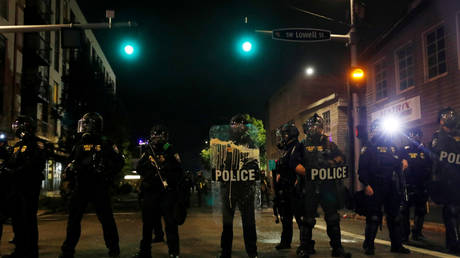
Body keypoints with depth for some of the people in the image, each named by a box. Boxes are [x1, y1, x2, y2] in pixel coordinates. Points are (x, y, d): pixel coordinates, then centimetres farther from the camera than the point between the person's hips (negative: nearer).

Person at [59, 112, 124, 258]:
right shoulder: (79, 144, 13)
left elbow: (119, 161, 3)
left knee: (106, 218, 0)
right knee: (74, 218, 7)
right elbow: (71, 164, 20)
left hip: (99, 188, -4)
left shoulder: (106, 144, 1)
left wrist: (108, 177, -4)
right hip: (80, 187, 4)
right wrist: (67, 178, 8)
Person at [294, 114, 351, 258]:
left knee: (333, 218, 5)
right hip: (310, 188, -1)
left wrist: (330, 163, -10)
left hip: (328, 186, 2)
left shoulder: (329, 144, 10)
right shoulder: (303, 145, 6)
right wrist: (307, 172, -13)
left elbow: (341, 158, 7)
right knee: (308, 219, 6)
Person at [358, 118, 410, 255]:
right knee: (373, 217, -3)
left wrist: (403, 161, 6)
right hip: (375, 188, -6)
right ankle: (369, 245, 7)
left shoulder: (392, 146, 17)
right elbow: (362, 168, -9)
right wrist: (366, 185, -17)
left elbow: (398, 164, 29)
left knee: (395, 216, 11)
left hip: (392, 187, 6)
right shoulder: (369, 147, -2)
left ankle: (397, 245, 21)